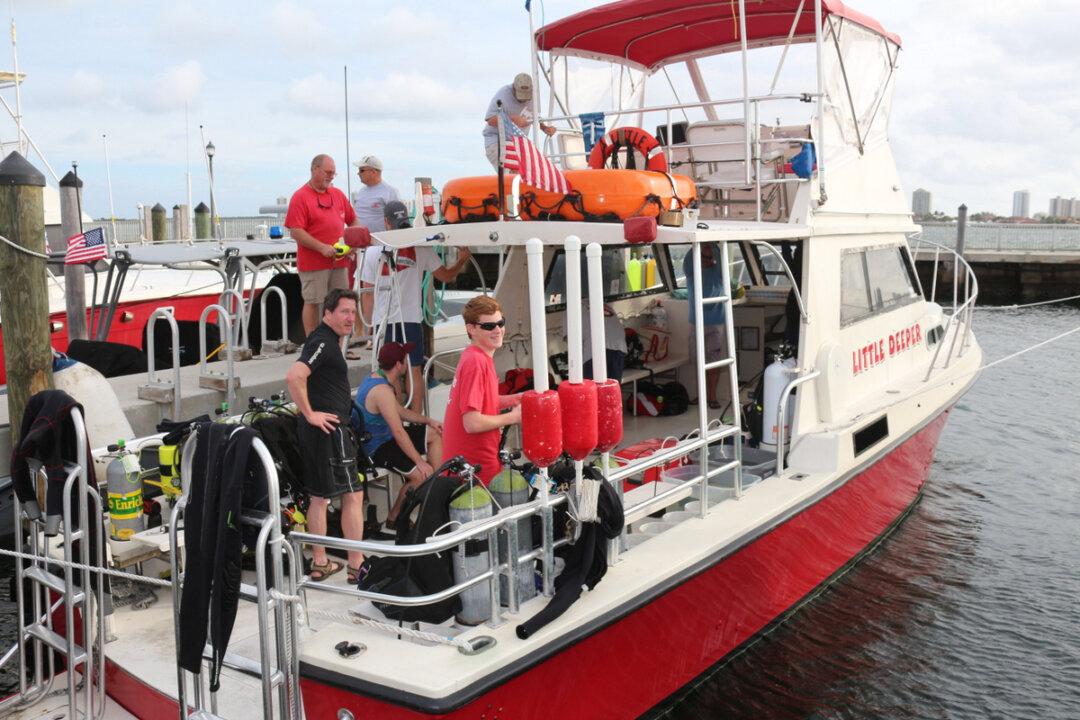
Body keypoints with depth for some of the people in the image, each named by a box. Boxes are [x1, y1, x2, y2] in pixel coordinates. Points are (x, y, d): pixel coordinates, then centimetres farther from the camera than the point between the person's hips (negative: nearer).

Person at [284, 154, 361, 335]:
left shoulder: (338, 194, 13)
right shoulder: (300, 197, -6)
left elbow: (353, 221, 20)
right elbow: (295, 231, -13)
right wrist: (322, 247, -20)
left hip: (339, 261, 6)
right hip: (313, 263, -5)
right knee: (312, 303, 0)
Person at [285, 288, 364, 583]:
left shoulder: (327, 340, 15)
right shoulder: (323, 341, -16)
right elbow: (294, 376, -30)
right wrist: (310, 414, -23)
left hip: (321, 429, 10)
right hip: (329, 429, -10)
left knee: (319, 496, 13)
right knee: (353, 494, -3)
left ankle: (320, 563, 22)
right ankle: (356, 566, 3)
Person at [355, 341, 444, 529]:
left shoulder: (375, 378, 5)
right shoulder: (383, 391, -28)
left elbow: (399, 411, 17)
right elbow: (398, 432, -28)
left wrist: (428, 421, 10)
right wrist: (420, 462, -24)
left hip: (382, 437, 11)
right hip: (376, 449, -11)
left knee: (435, 434, 12)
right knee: (422, 475, -23)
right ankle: (393, 518, -6)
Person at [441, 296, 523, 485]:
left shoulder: (477, 356, 8)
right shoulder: (476, 362, -21)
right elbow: (473, 423, -26)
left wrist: (511, 400, 4)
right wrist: (513, 417, -12)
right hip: (476, 466, -9)